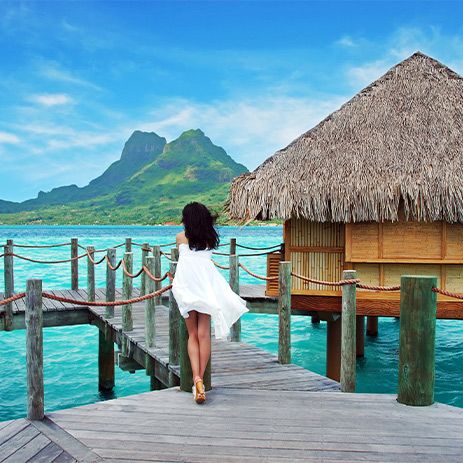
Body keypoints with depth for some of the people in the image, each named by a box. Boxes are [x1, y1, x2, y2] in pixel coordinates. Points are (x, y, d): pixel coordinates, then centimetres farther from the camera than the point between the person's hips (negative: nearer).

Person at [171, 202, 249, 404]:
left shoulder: (181, 237, 14)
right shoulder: (211, 238, 17)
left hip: (187, 285, -1)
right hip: (207, 283, 1)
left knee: (192, 335, 4)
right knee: (204, 334, 0)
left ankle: (197, 379, -12)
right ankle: (200, 379, -3)